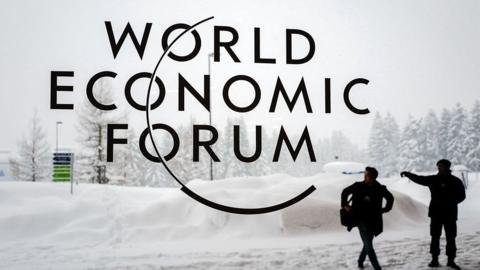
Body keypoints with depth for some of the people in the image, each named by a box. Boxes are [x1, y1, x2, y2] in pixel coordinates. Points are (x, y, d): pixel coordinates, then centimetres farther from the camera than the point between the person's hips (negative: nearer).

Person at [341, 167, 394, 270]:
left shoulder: (380, 189, -6)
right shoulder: (358, 186, -9)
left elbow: (390, 197, 14)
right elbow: (345, 192, 8)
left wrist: (386, 209, 7)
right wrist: (344, 205, 4)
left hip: (374, 221, 3)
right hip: (361, 219, -3)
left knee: (368, 243, 15)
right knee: (368, 245, -8)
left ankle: (360, 260, 39)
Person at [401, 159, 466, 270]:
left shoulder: (456, 181, -1)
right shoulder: (433, 179, 2)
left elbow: (461, 196, -1)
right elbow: (419, 179, -1)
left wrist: (450, 202, -15)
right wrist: (408, 174, -16)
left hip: (450, 213, -1)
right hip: (436, 212, 1)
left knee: (451, 238, 4)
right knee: (435, 237, 4)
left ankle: (451, 260, 12)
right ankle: (434, 259, 11)